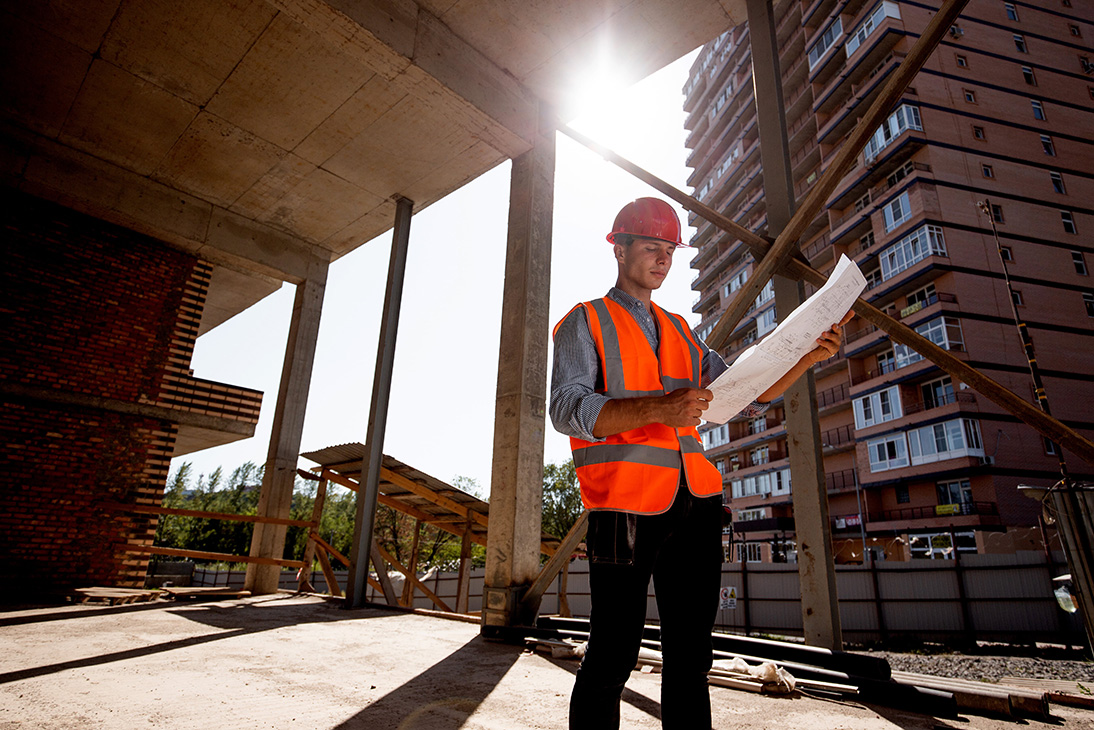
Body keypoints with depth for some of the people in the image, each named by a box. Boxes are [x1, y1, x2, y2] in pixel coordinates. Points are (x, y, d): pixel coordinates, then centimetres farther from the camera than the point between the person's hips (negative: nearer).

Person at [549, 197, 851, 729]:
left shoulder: (680, 331, 21)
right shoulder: (586, 321, 4)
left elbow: (747, 398, 18)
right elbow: (568, 408, -12)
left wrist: (807, 359, 1)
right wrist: (657, 409, -26)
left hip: (695, 503, 6)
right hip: (626, 503, -5)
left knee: (690, 657, 12)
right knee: (613, 656, 0)